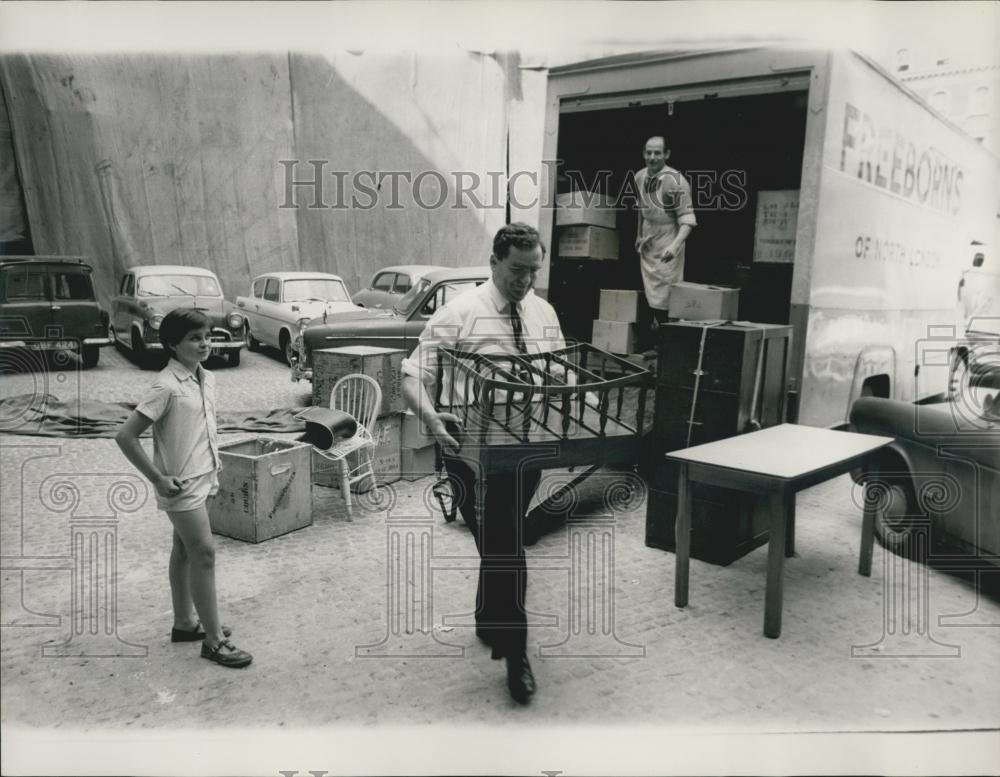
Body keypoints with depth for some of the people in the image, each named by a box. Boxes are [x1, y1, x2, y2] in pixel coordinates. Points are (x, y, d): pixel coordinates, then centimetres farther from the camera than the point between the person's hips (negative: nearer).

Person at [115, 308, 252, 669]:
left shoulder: (206, 379, 5)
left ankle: (185, 623, 32)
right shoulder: (167, 386, -20)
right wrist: (158, 479, -19)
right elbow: (125, 436, -21)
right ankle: (214, 640, 4)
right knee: (204, 554, -5)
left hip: (202, 479, 8)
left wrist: (213, 462, 11)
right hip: (182, 486, -8)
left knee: (184, 551, 18)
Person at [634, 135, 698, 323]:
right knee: (651, 296, 14)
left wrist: (675, 245, -34)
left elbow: (687, 219, -20)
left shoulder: (676, 181, -19)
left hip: (667, 250, -6)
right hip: (647, 246, 6)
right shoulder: (640, 177, 2)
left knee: (665, 300, -5)